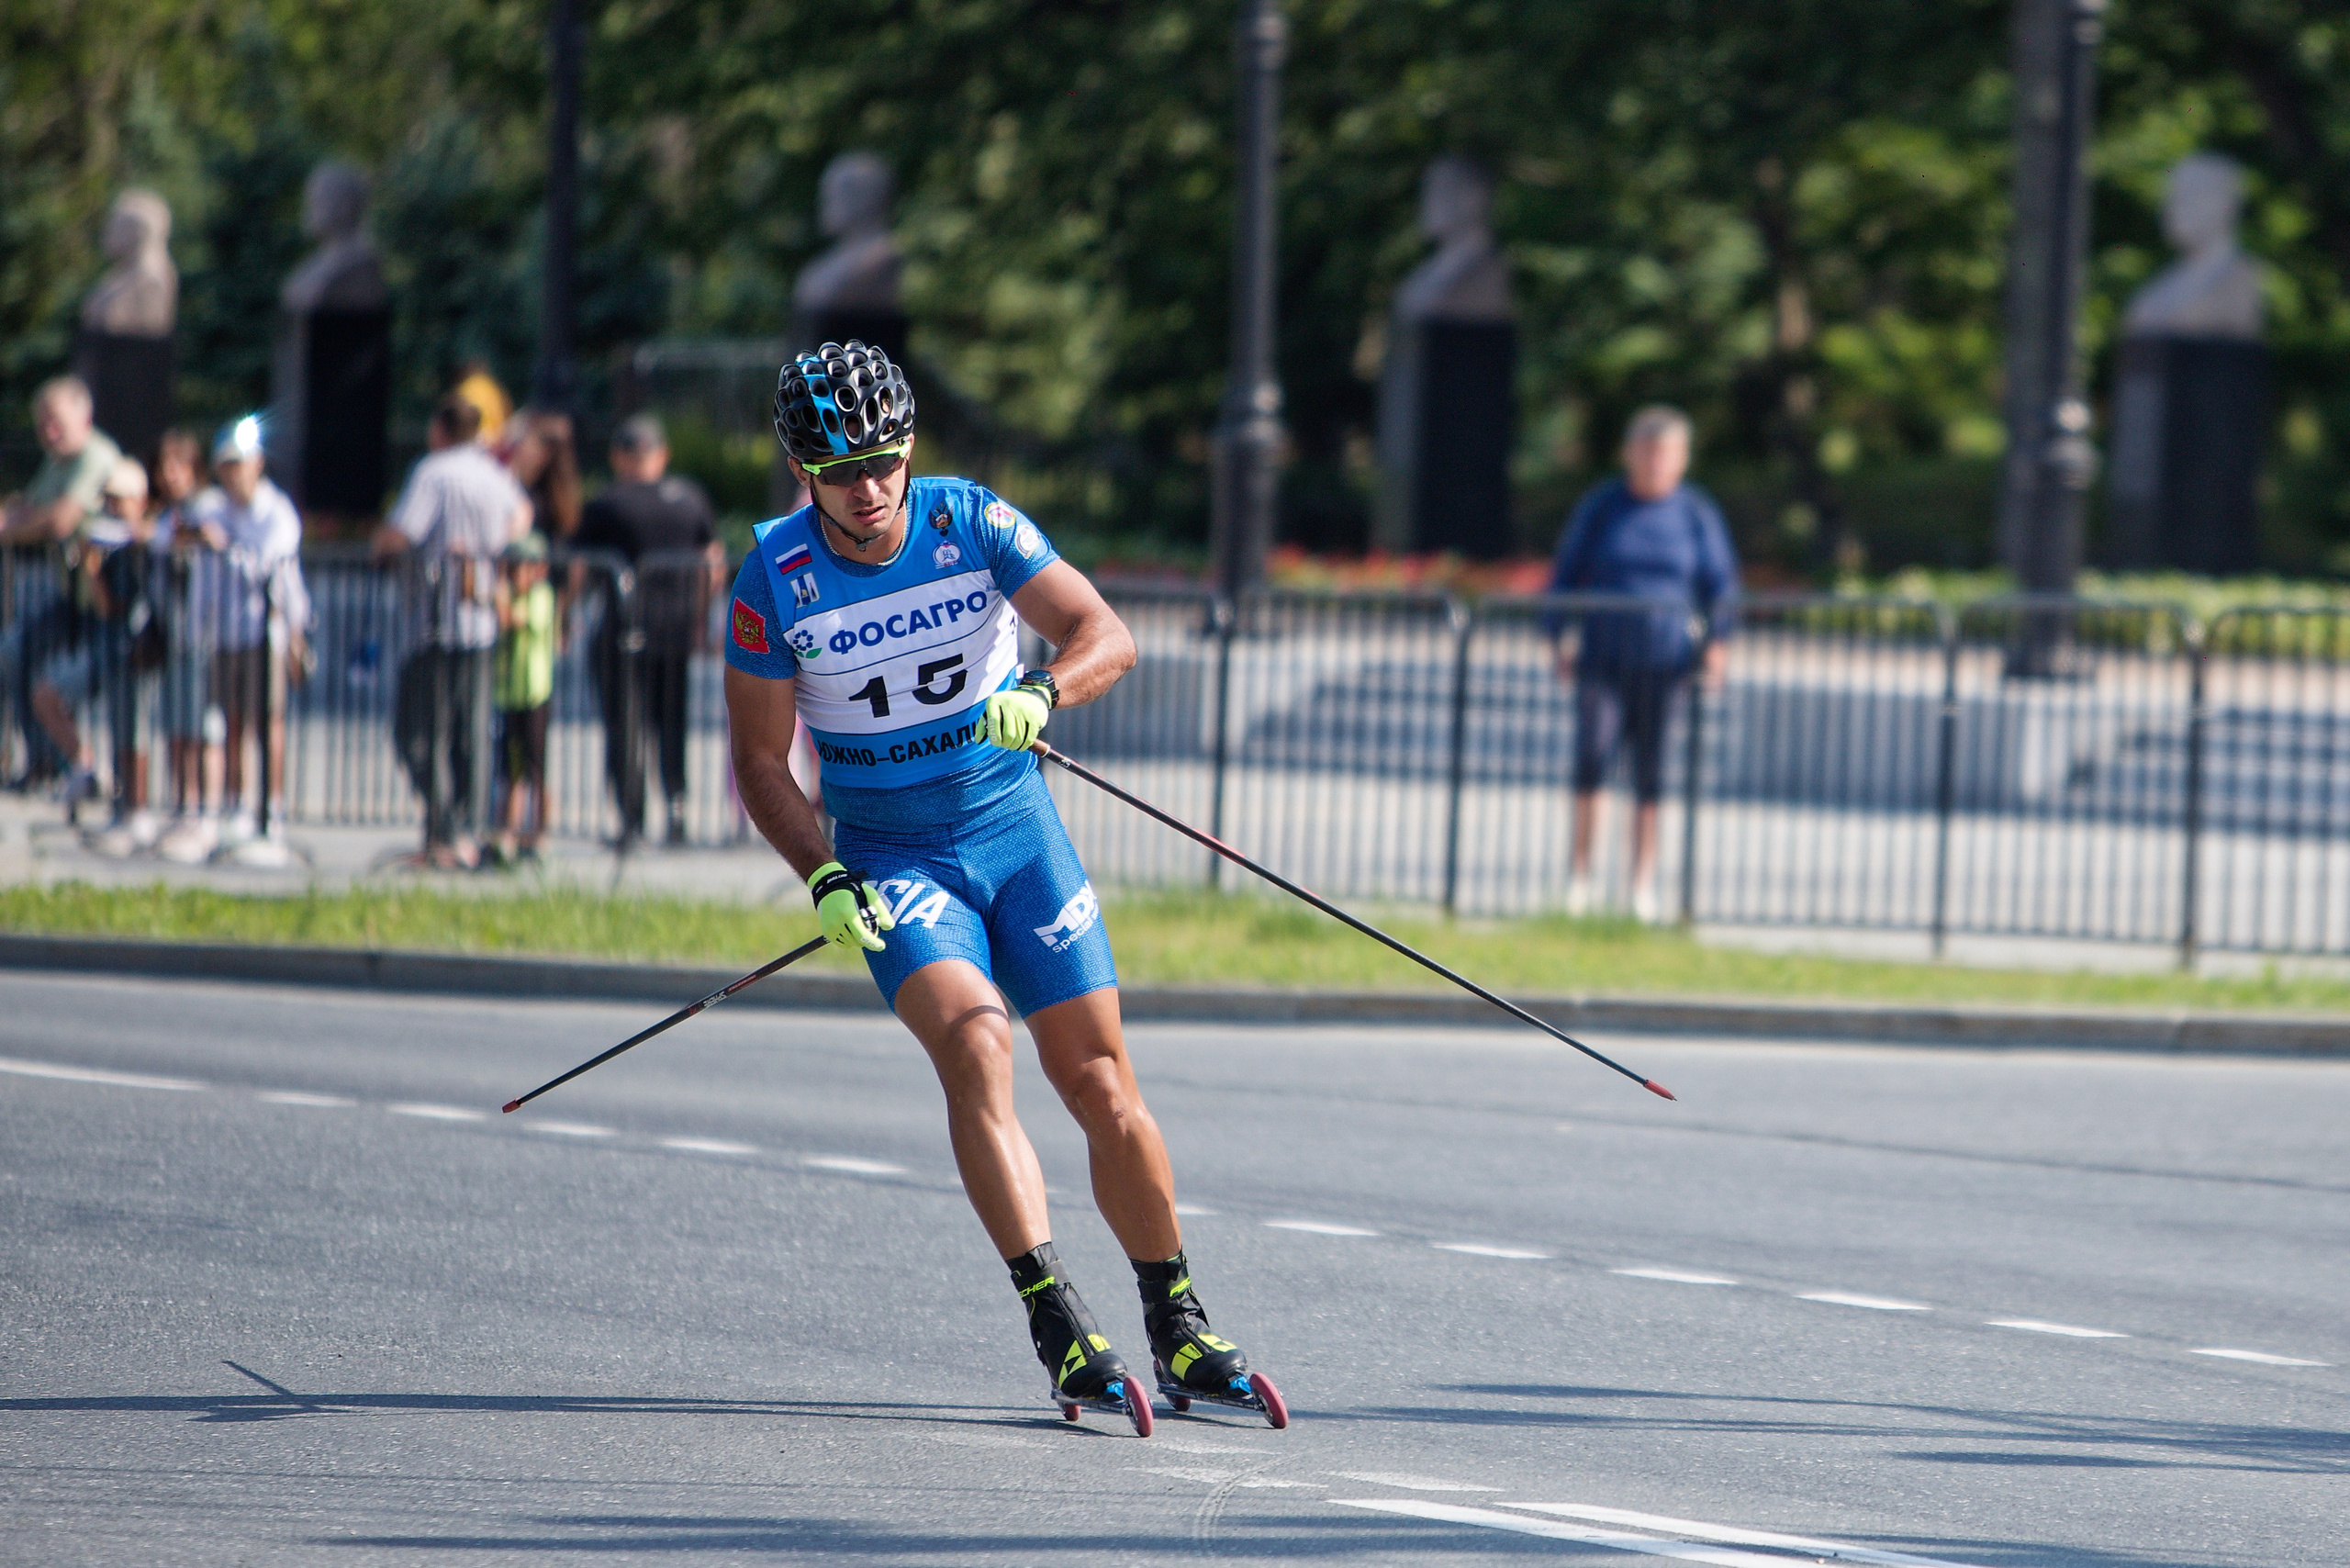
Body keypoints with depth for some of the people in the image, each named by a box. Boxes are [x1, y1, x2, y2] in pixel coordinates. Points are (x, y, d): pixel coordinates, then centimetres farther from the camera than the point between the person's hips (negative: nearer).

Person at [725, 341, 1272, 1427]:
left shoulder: (973, 524, -9)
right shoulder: (775, 581, -10)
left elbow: (1105, 635, -13)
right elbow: (759, 756, -3)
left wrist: (1040, 696, -34)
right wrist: (822, 879, -17)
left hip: (1016, 827, 2)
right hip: (889, 856, -2)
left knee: (1100, 1082, -2)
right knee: (974, 1043, -26)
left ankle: (1178, 1332, 13)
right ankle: (1057, 1327, -30)